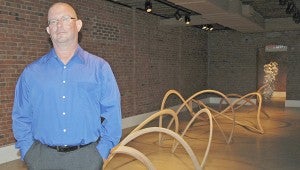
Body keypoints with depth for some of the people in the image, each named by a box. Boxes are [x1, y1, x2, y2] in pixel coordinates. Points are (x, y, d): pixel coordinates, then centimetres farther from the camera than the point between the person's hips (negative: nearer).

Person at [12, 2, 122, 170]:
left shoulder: (100, 67, 0)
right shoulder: (32, 72, 5)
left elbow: (112, 113, -2)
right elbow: (21, 116, 8)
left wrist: (102, 151, -7)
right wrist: (28, 152, 0)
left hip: (87, 156, -1)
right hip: (43, 156, 1)